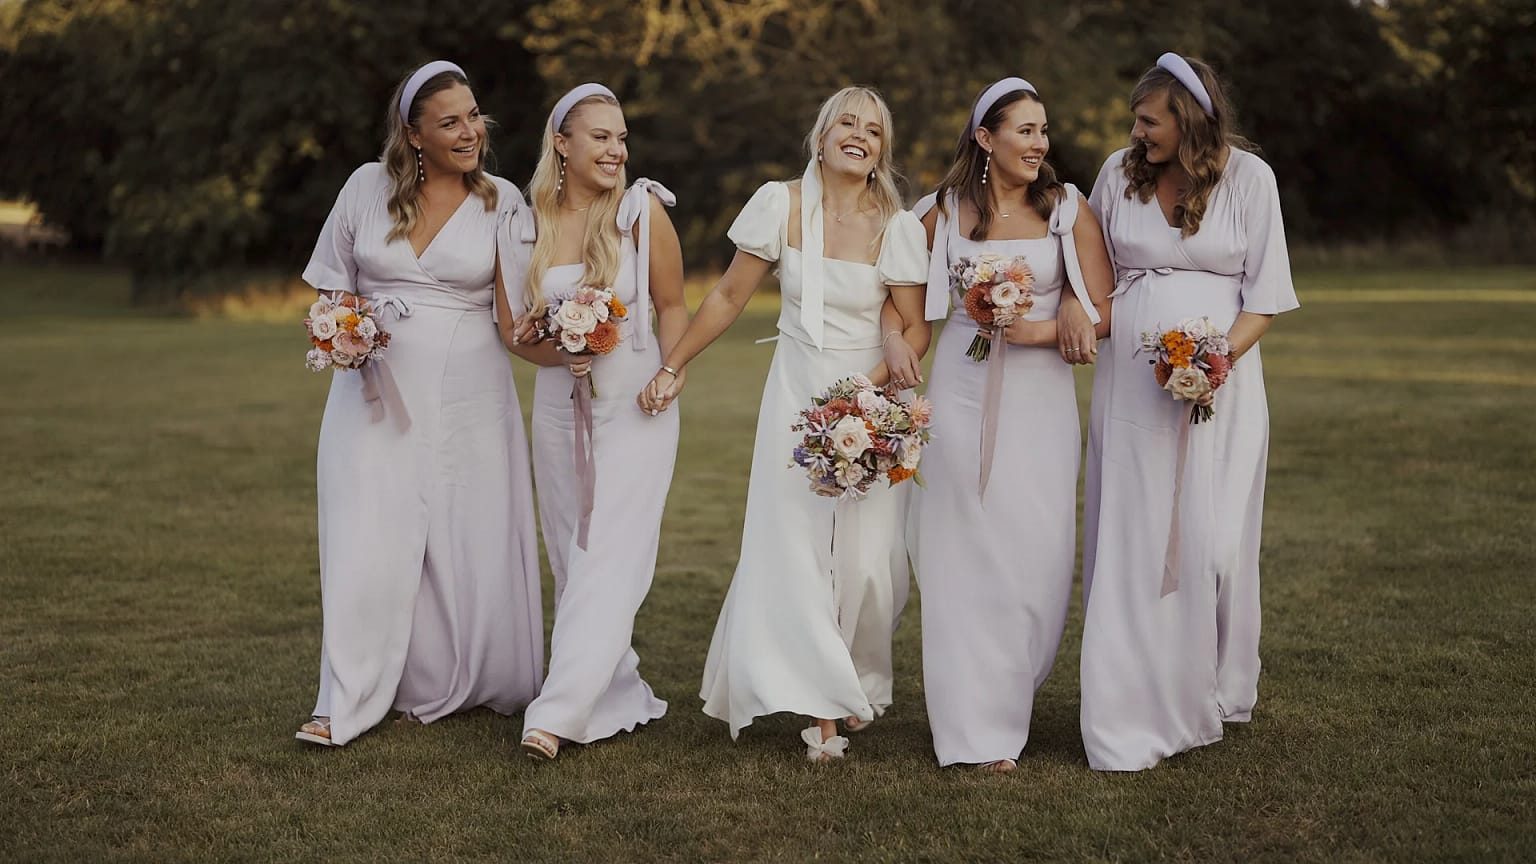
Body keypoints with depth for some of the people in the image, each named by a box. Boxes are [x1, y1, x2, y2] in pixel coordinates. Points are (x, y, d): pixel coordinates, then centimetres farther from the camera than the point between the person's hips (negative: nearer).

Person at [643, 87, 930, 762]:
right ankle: (824, 708, 1)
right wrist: (673, 365, 4)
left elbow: (917, 330, -1)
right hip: (795, 392, 0)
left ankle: (857, 683, 22)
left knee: (866, 558, -5)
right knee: (795, 548, -6)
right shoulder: (781, 204, -4)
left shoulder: (896, 226, -5)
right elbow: (729, 296, 3)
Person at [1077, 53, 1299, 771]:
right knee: (1129, 540, -1)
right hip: (1130, 380, 2)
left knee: (1210, 538, -1)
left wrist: (1223, 353, -16)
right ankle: (1129, 717, 4)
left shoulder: (1248, 176, -1)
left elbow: (1266, 290, -1)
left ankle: (1211, 694, 17)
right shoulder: (1119, 173, 5)